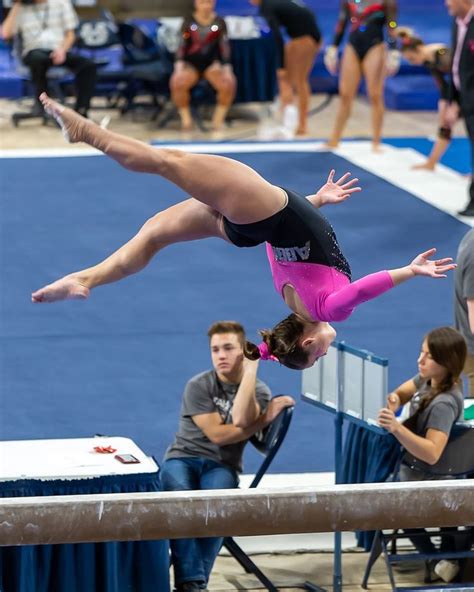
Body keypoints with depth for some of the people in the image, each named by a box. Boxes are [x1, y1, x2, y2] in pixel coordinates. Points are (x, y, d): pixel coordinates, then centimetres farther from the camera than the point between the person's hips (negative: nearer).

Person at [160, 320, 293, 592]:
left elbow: (240, 420, -19)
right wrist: (265, 419, -8)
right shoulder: (198, 386, -1)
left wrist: (251, 367, -14)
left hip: (221, 465, 1)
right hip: (183, 457, -1)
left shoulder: (259, 391, 5)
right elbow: (217, 434, -11)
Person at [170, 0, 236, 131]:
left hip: (211, 64, 1)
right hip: (191, 63, -1)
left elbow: (224, 46, 0)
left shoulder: (219, 23, -2)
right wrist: (179, 65, -16)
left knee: (229, 84, -27)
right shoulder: (189, 22, -3)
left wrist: (227, 67, -10)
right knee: (177, 82, -31)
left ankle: (218, 119, -4)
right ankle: (186, 119, -10)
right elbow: (182, 45, -4)